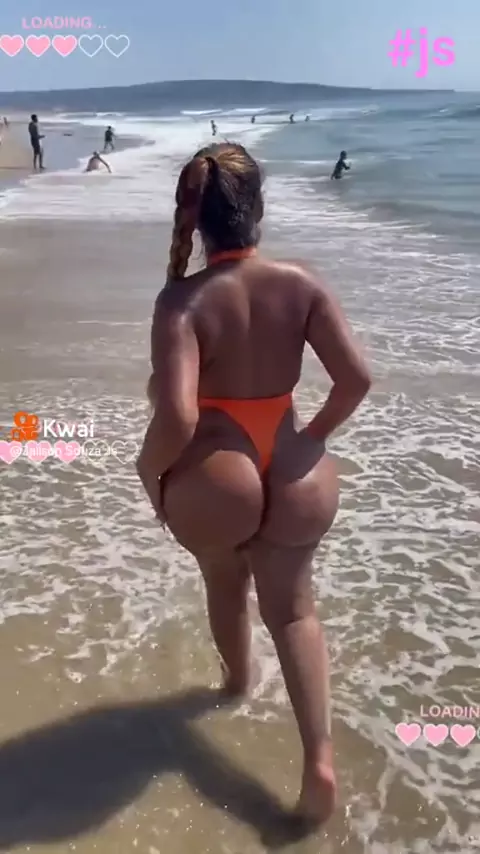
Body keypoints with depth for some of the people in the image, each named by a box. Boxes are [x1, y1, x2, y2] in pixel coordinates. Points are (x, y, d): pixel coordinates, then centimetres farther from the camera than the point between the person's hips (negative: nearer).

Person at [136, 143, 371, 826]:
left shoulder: (183, 300, -19)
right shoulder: (301, 284, -8)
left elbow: (177, 417, -28)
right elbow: (356, 378, -9)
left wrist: (149, 470, -8)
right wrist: (317, 434, 8)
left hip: (214, 479, -1)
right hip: (292, 475, 2)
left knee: (225, 584, 30)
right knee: (293, 609, 19)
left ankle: (238, 678, 57)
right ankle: (320, 760, 9)